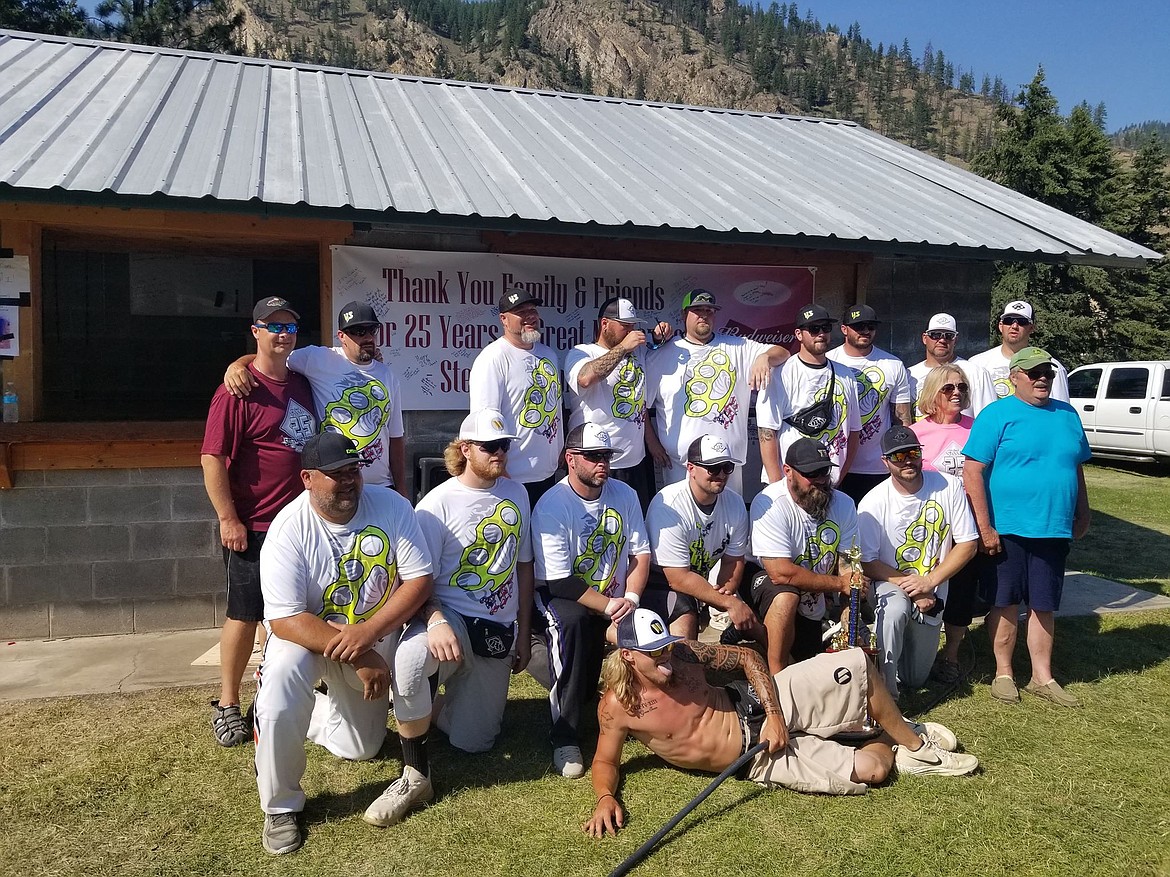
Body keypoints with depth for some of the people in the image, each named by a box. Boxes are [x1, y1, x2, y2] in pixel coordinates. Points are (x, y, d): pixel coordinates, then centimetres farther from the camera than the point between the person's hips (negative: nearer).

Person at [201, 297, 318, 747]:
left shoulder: (302, 385, 9)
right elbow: (212, 459, -15)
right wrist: (228, 519, -17)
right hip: (252, 528, -6)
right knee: (244, 615, 4)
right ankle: (227, 705, 19)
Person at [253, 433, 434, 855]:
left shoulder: (390, 506, -18)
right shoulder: (288, 530, -23)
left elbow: (419, 580, -17)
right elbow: (285, 620, -27)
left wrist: (367, 633, -30)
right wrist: (360, 657, -33)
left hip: (377, 634, 2)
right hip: (306, 633, -2)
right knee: (282, 674, -31)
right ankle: (280, 807, -11)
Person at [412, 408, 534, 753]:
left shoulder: (516, 494, 6)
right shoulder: (438, 504, -11)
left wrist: (524, 634, 13)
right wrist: (436, 621, -34)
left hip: (500, 633, 5)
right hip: (452, 618, -4)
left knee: (473, 741, 4)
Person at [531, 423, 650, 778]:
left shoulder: (624, 495, 1)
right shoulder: (551, 506, -17)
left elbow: (641, 553, 1)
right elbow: (559, 581, -19)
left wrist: (631, 597, -16)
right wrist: (608, 606, -23)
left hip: (616, 599, 5)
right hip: (562, 596, -5)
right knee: (572, 621, -37)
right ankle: (566, 736, -26)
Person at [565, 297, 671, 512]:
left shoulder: (639, 352, 15)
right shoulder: (581, 353, -5)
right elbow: (585, 378, -27)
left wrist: (659, 337, 9)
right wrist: (623, 347, -19)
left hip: (635, 462, 7)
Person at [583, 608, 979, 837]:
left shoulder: (683, 652, -10)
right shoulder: (617, 706, -16)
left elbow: (747, 657, 0)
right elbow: (605, 761, -2)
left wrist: (773, 713, -10)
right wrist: (605, 798, -24)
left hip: (759, 703, 3)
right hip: (754, 756, -3)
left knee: (858, 664, -12)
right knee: (869, 771, -17)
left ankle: (911, 740, 15)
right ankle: (895, 749, 20)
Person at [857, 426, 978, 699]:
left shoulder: (949, 487, -11)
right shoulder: (873, 503, -17)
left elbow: (967, 544, -9)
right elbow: (868, 562, -11)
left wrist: (929, 581, -18)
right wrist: (909, 587, -21)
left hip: (933, 588, 3)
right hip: (890, 581, -3)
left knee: (916, 678, 9)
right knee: (894, 611, -40)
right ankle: (886, 692, -24)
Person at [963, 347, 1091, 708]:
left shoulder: (1067, 415, 11)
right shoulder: (996, 415, -8)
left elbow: (1077, 469, 19)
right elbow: (972, 471, -13)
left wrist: (1082, 516, 14)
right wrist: (984, 528, -15)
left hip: (1055, 530, 5)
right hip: (1007, 529, -4)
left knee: (1043, 605, 12)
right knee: (1006, 603, 6)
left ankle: (1042, 677, 22)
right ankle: (1003, 673, 20)